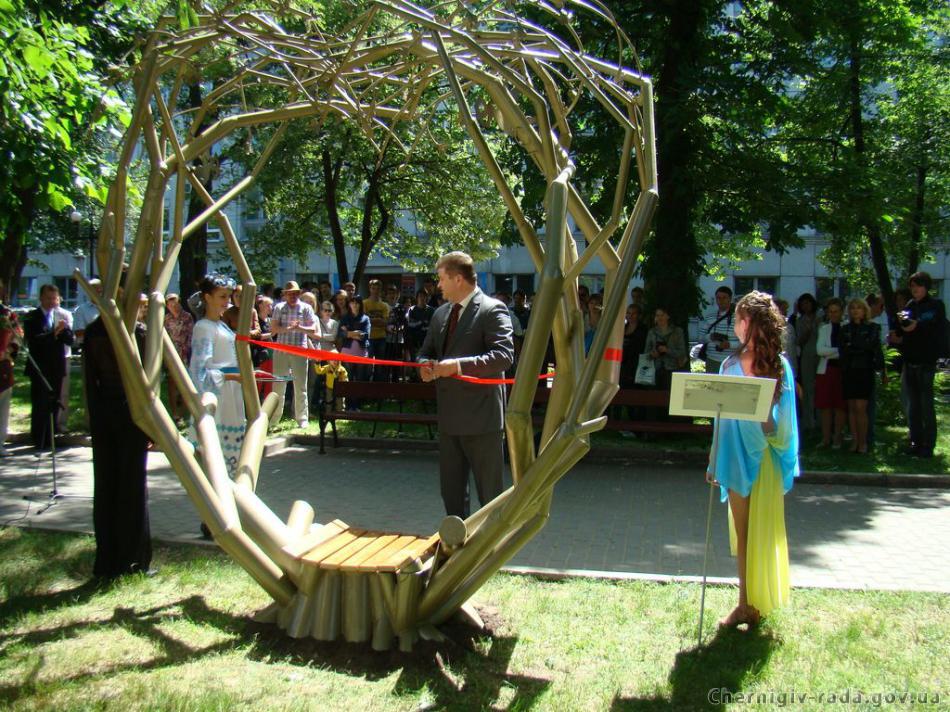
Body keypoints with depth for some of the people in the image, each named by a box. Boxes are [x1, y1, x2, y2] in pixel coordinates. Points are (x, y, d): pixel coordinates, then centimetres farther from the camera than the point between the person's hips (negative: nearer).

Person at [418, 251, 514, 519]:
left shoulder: (492, 309, -10)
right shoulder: (441, 313, 15)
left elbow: (504, 355, -20)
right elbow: (427, 352, 23)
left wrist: (459, 365, -27)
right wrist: (426, 365, -1)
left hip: (480, 416, -8)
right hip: (449, 416, 8)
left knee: (489, 492, 4)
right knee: (450, 490, 16)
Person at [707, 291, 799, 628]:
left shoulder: (732, 364, -12)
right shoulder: (781, 364, 0)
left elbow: (724, 415, -11)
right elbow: (786, 417, 2)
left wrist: (715, 464, -5)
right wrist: (786, 459, 11)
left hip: (743, 457, -4)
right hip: (771, 458, 4)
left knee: (744, 533, 4)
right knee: (767, 533, 13)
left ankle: (747, 605, 9)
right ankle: (760, 603, 22)